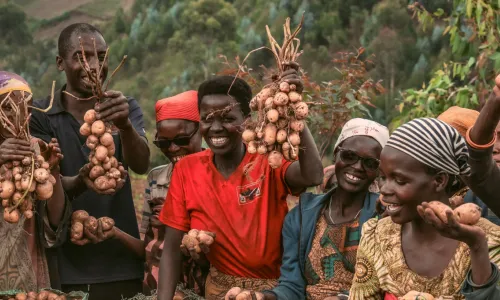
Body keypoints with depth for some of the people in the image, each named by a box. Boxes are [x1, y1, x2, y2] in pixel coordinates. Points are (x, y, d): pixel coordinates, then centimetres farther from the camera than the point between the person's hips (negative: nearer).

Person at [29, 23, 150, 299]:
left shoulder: (126, 108, 3)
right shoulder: (40, 115, -1)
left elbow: (140, 165, -13)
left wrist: (125, 125, -33)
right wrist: (80, 181, -31)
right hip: (64, 264, -1)